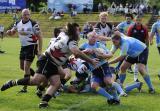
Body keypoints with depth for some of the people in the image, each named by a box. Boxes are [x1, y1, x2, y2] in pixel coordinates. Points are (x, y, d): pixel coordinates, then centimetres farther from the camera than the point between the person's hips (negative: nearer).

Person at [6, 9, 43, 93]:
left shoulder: (33, 24, -15)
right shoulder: (18, 24, 1)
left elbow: (39, 37, -12)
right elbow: (12, 33, 14)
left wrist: (39, 50, -17)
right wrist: (9, 32, -13)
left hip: (31, 46, -7)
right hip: (23, 47, 7)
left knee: (26, 67, -11)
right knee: (22, 67, 13)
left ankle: (25, 88, -3)